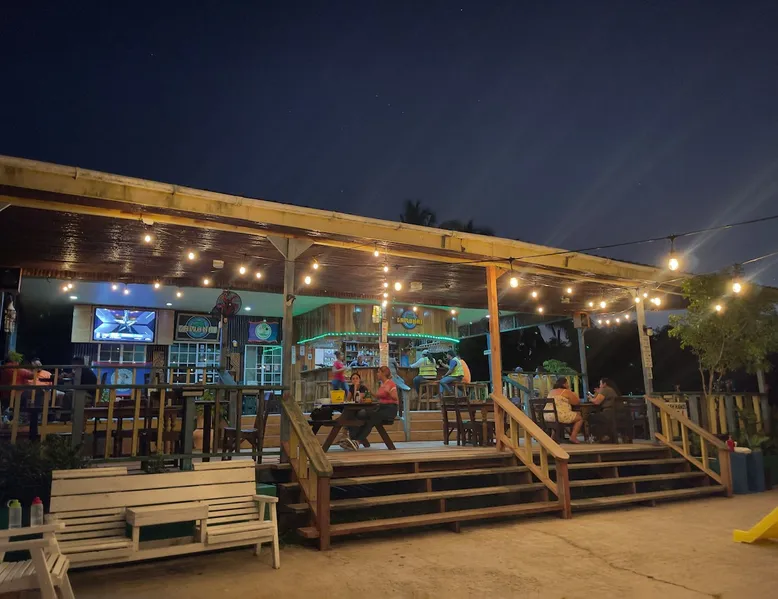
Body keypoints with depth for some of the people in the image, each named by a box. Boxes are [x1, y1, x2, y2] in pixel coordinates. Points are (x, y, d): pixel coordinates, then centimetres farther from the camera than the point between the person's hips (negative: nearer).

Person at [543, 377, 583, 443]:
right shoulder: (566, 391, -3)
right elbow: (577, 402, 5)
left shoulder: (551, 391, 17)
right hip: (560, 416, -8)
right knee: (580, 418, 11)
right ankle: (573, 437, -3)